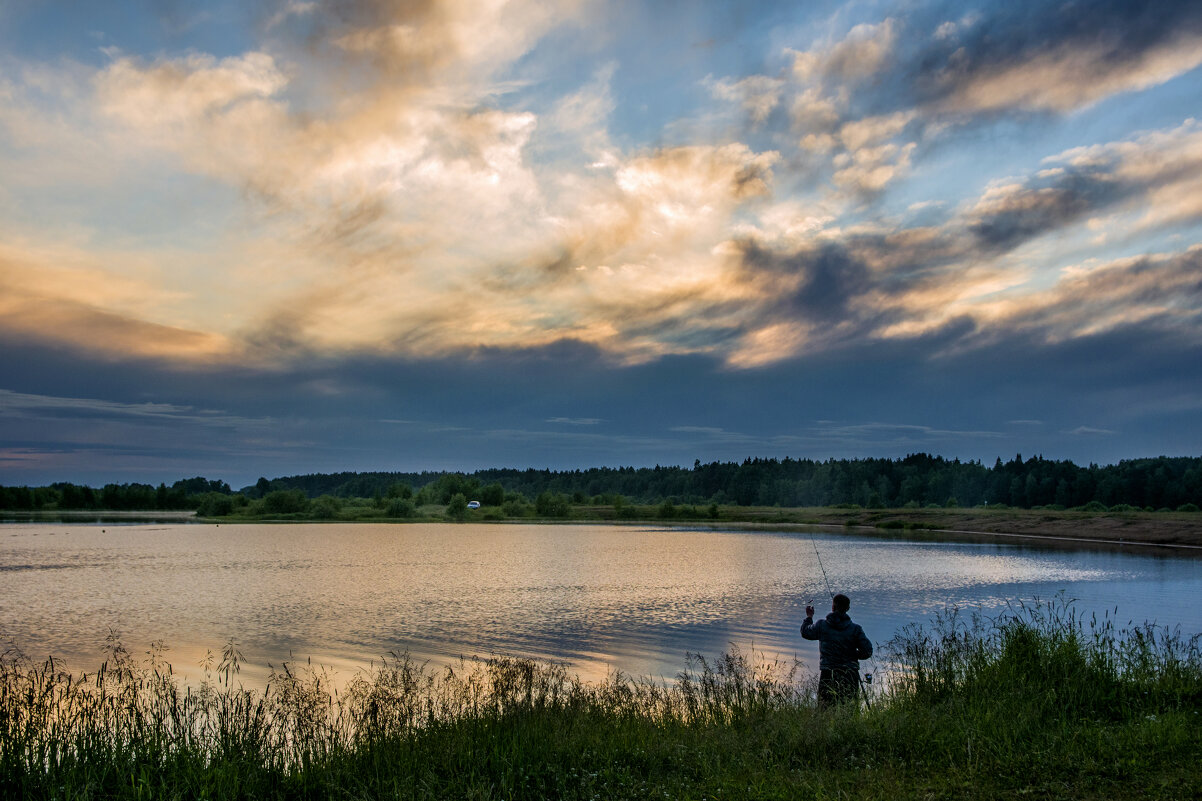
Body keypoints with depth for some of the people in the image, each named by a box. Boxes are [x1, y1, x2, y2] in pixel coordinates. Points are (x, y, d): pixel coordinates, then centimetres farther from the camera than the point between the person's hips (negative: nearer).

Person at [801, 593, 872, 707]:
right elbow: (867, 651, -4)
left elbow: (805, 632, 16)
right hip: (850, 675, 1)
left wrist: (809, 616, 32)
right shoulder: (855, 628, -3)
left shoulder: (822, 625, -3)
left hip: (828, 675, 0)